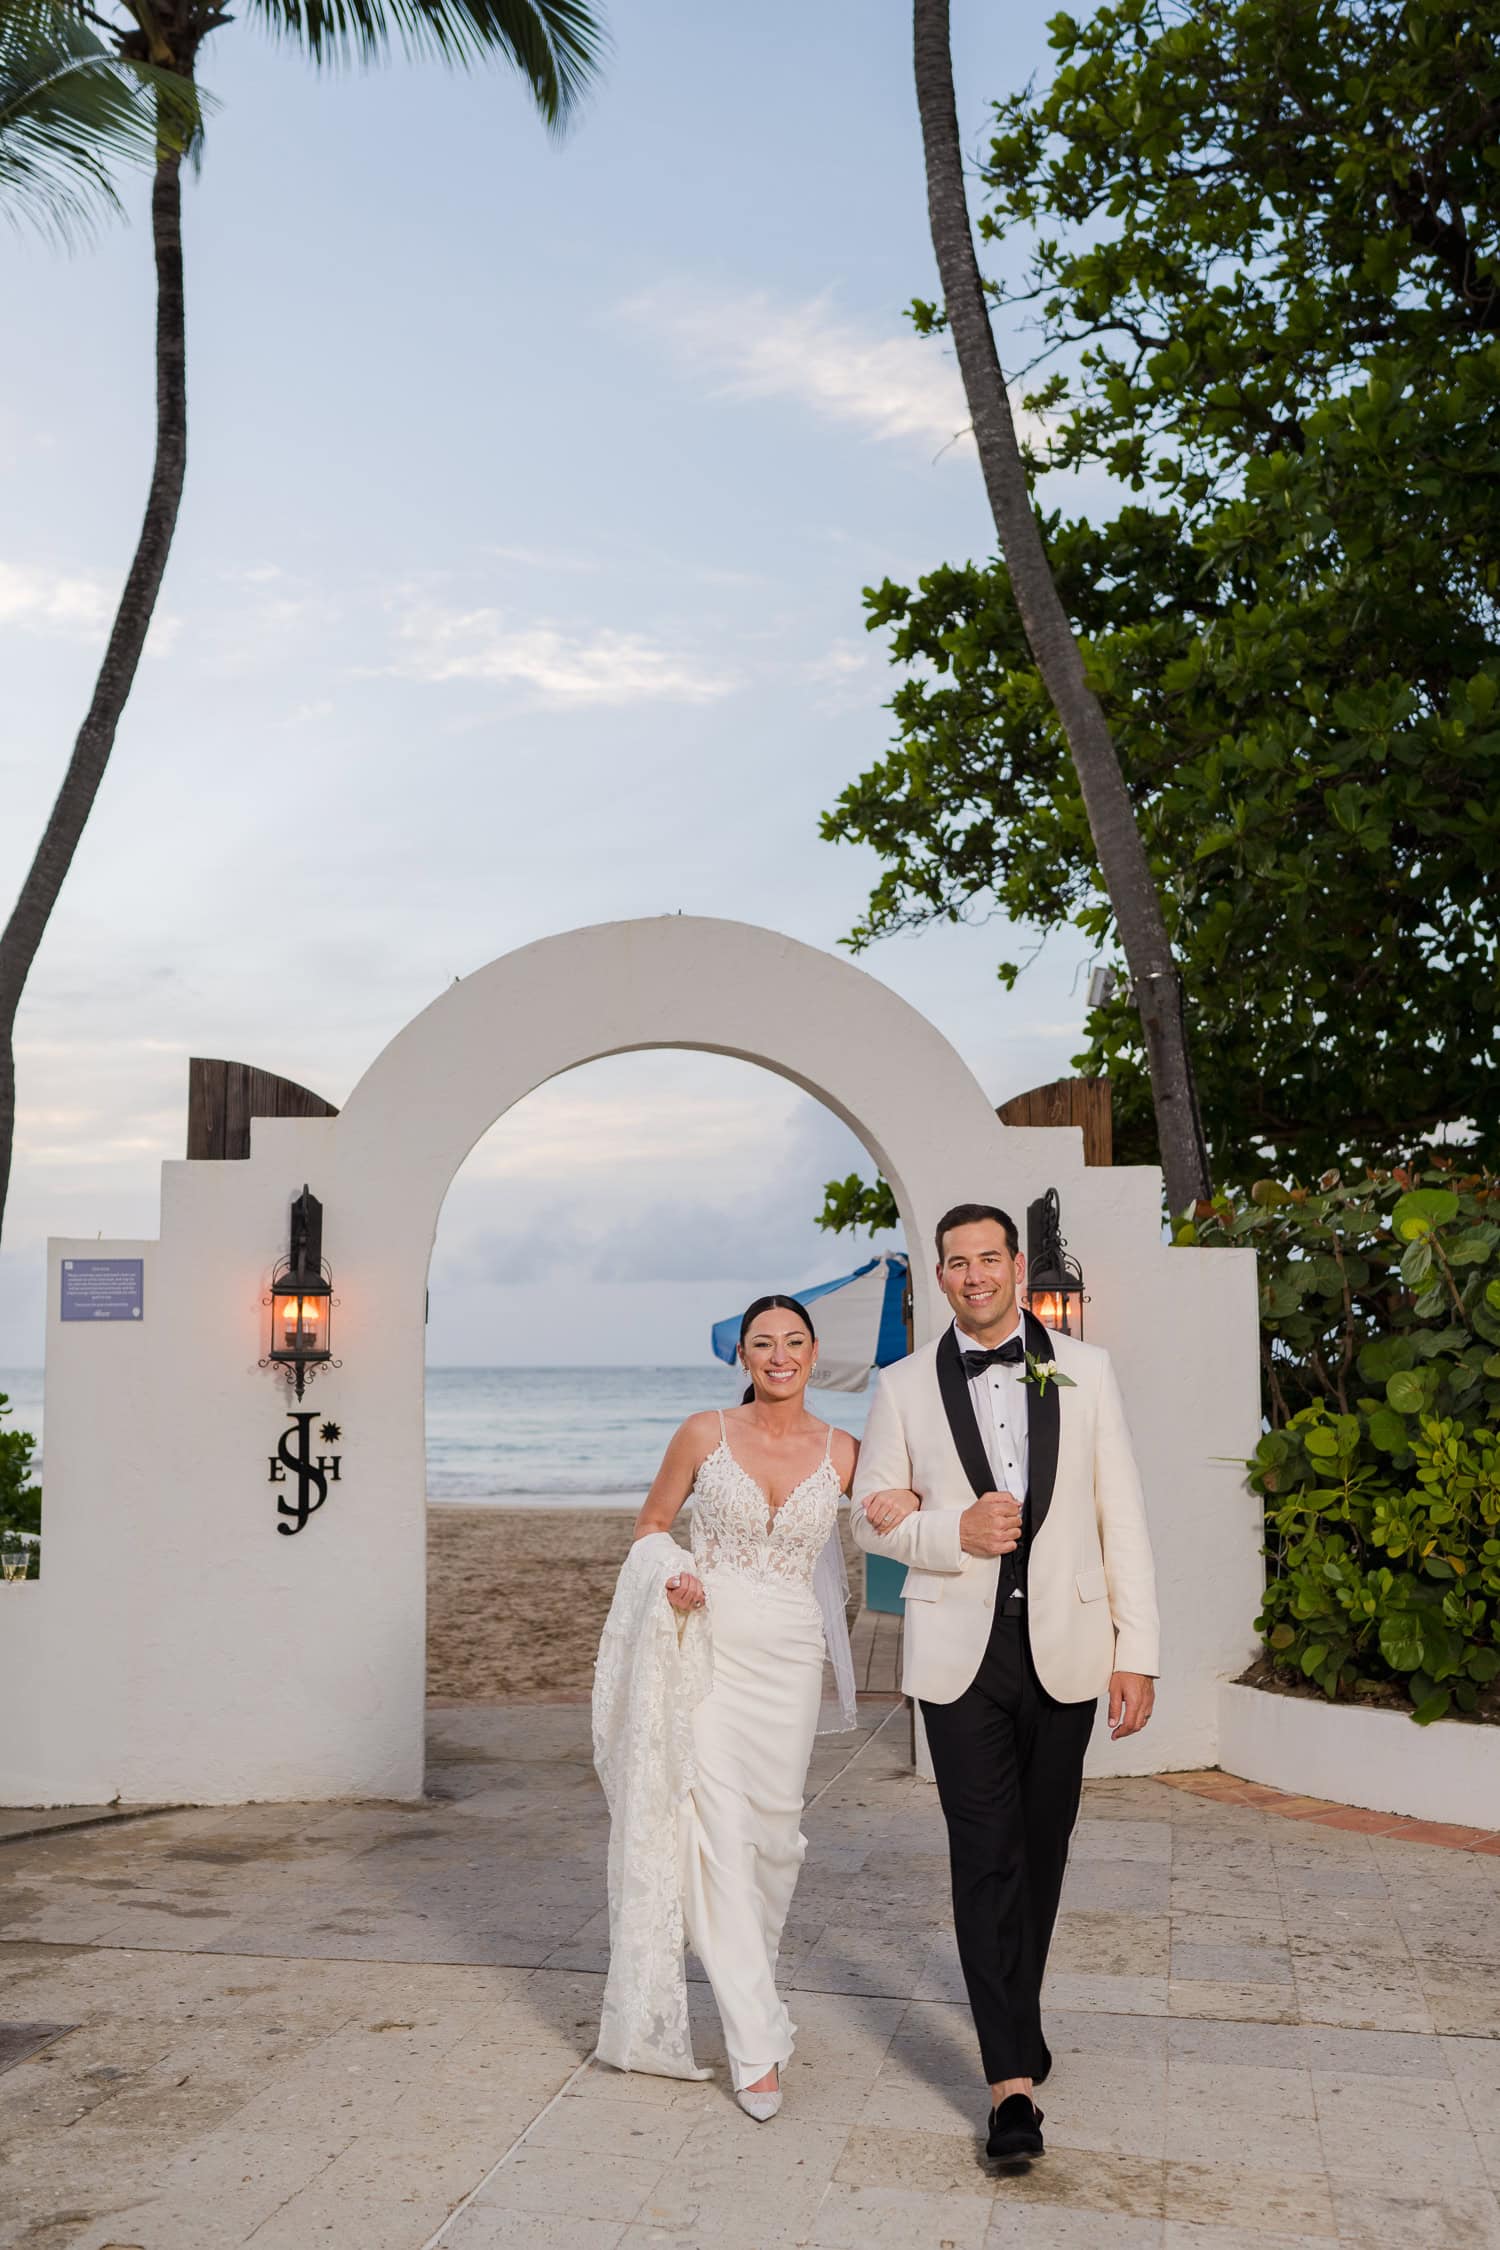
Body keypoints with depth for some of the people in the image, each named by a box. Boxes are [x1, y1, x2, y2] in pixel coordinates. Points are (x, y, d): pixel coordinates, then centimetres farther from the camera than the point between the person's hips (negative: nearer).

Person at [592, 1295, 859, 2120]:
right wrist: (672, 1579, -12)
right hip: (704, 1650, -2)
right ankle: (757, 2043, -2)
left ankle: (746, 1982, 36)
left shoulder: (841, 1454, 1)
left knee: (772, 1833, 9)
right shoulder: (705, 1434, -3)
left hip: (788, 1658, 2)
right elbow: (651, 1525, 6)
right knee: (717, 1833, -8)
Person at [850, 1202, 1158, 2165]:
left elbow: (1122, 1516, 1)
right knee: (986, 1857, -2)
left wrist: (1137, 1653, -3)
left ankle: (1017, 2011, 37)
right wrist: (955, 1532, -14)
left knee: (1043, 1849, 14)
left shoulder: (1084, 1370, 3)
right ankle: (1014, 2075, 4)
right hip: (961, 1653, -1)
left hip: (1063, 1649, 1)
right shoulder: (905, 1387, 2)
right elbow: (871, 1515, 6)